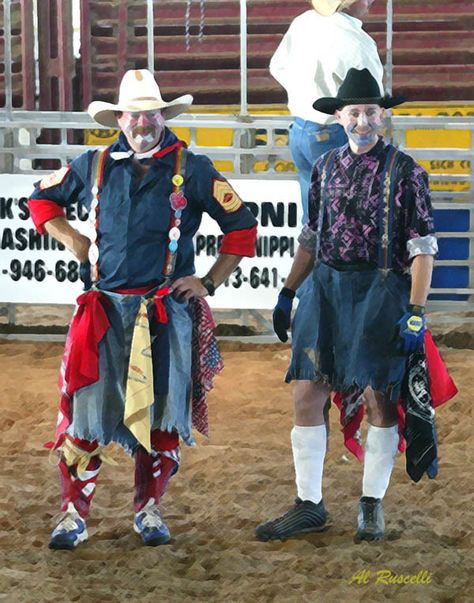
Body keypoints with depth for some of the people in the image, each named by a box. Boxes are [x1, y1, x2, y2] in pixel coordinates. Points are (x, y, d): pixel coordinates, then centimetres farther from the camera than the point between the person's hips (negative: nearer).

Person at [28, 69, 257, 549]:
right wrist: (71, 239, 7)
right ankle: (73, 513, 7)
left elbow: (241, 225, 5)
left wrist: (209, 282, 0)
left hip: (168, 312, -1)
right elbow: (42, 198, 22)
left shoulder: (190, 170, 0)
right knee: (83, 409, -4)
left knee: (162, 413, 4)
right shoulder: (95, 166, 6)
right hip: (105, 310, 1)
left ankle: (148, 509, 20)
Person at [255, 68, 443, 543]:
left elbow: (423, 248, -7)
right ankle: (308, 507, 12)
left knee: (378, 401, 1)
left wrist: (415, 312, -13)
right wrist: (286, 294, 15)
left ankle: (372, 505, 17)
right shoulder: (326, 167, 10)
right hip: (326, 288, 5)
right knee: (306, 396, 1)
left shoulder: (403, 171, -5)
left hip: (380, 291, -4)